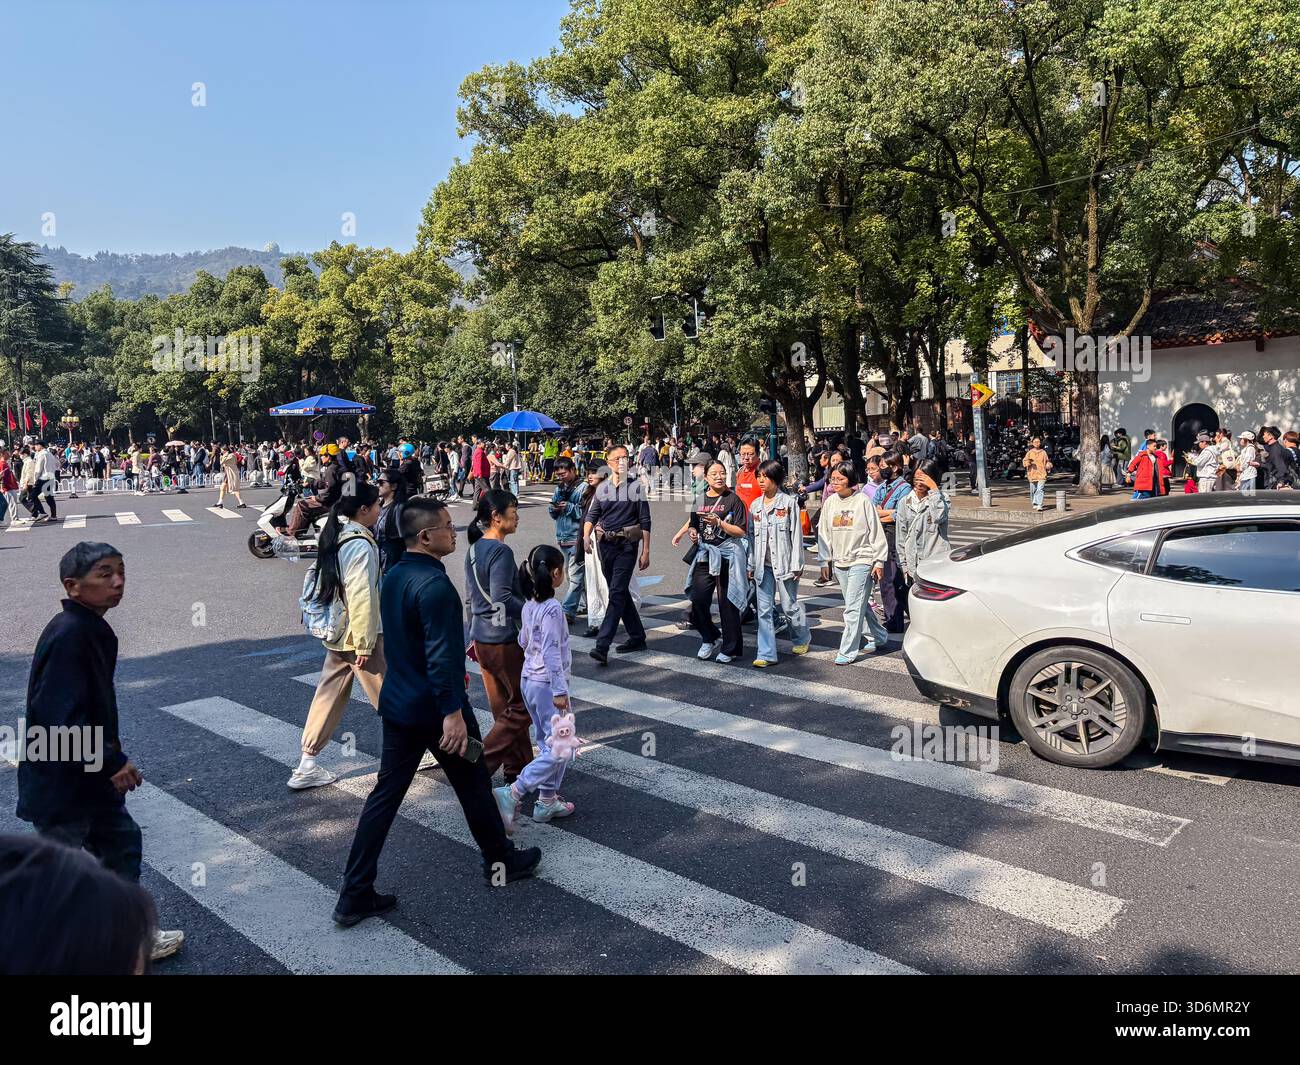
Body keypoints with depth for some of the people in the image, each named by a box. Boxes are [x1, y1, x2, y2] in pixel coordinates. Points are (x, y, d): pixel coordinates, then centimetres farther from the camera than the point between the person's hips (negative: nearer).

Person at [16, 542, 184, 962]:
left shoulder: (93, 628, 4)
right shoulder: (68, 635, -26)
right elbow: (58, 718, -30)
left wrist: (109, 745, 19)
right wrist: (112, 762, -26)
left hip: (91, 772, 10)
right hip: (60, 782, -10)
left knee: (122, 840, 20)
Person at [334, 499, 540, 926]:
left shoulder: (394, 577, 7)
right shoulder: (434, 584, -23)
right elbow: (440, 654, -27)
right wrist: (452, 712, -26)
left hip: (398, 705, 8)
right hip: (435, 709, -8)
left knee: (385, 794, 10)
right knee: (474, 785, 12)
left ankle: (355, 895, 13)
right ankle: (501, 861, 32)